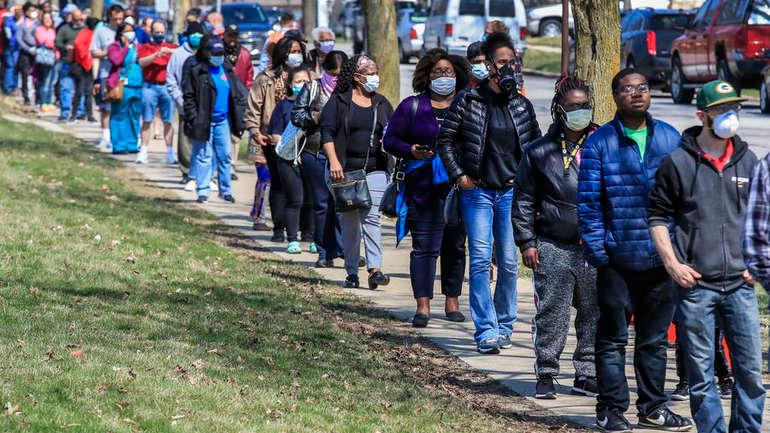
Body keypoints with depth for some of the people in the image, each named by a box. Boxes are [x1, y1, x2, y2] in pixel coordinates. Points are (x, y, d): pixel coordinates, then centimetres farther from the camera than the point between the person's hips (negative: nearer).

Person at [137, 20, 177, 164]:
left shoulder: (171, 47, 14)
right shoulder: (145, 47, 10)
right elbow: (142, 62, -7)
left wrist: (170, 51, -18)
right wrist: (156, 55, -21)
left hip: (167, 87, 1)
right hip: (150, 86, -1)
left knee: (168, 121, 2)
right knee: (147, 120, -1)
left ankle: (170, 152, 5)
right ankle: (143, 151, 2)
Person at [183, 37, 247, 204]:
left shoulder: (227, 69, 11)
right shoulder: (196, 71, -7)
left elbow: (238, 94, 15)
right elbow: (189, 96, -8)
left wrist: (239, 119, 8)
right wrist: (193, 119, -15)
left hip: (223, 121, 5)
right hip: (205, 121, -5)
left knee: (225, 156, 8)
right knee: (204, 156, -1)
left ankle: (225, 190, 18)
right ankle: (203, 190, 5)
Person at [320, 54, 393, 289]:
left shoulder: (382, 104, 15)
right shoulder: (338, 101, 3)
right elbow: (327, 132, -3)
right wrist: (333, 161, -13)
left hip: (375, 170, 2)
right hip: (346, 170, -2)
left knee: (371, 217, -11)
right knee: (349, 221, 3)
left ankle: (375, 268, -18)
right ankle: (352, 272, 10)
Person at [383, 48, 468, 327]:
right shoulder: (412, 106, 6)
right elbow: (390, 139, 7)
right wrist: (411, 151, -11)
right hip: (424, 188, -2)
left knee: (455, 246, 9)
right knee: (424, 247, -6)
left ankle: (452, 302, 20)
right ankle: (423, 305, -7)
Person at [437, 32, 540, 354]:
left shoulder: (522, 105, 6)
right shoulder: (468, 100, -2)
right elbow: (445, 138, 3)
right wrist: (458, 175, -4)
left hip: (511, 192, 3)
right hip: (477, 191, -3)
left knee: (509, 262, 5)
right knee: (480, 260, -8)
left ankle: (504, 325, 18)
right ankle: (486, 330, -9)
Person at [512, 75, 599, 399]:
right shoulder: (539, 151, 4)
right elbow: (524, 200, 6)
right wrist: (526, 242, 0)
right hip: (553, 248, -2)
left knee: (594, 313, 5)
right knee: (551, 314, -1)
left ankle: (587, 375, 14)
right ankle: (546, 374, 9)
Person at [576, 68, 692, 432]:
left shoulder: (670, 139, 7)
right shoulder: (599, 143, -3)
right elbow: (588, 201, -5)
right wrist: (596, 250, -10)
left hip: (662, 258, 3)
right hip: (618, 260, -3)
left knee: (655, 337, 12)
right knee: (612, 337, 3)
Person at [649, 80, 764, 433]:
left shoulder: (748, 161, 10)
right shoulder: (678, 163, 0)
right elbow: (657, 216, 5)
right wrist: (672, 263, -5)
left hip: (740, 284, 3)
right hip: (695, 285, -3)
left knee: (750, 370, 1)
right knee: (701, 373, 1)